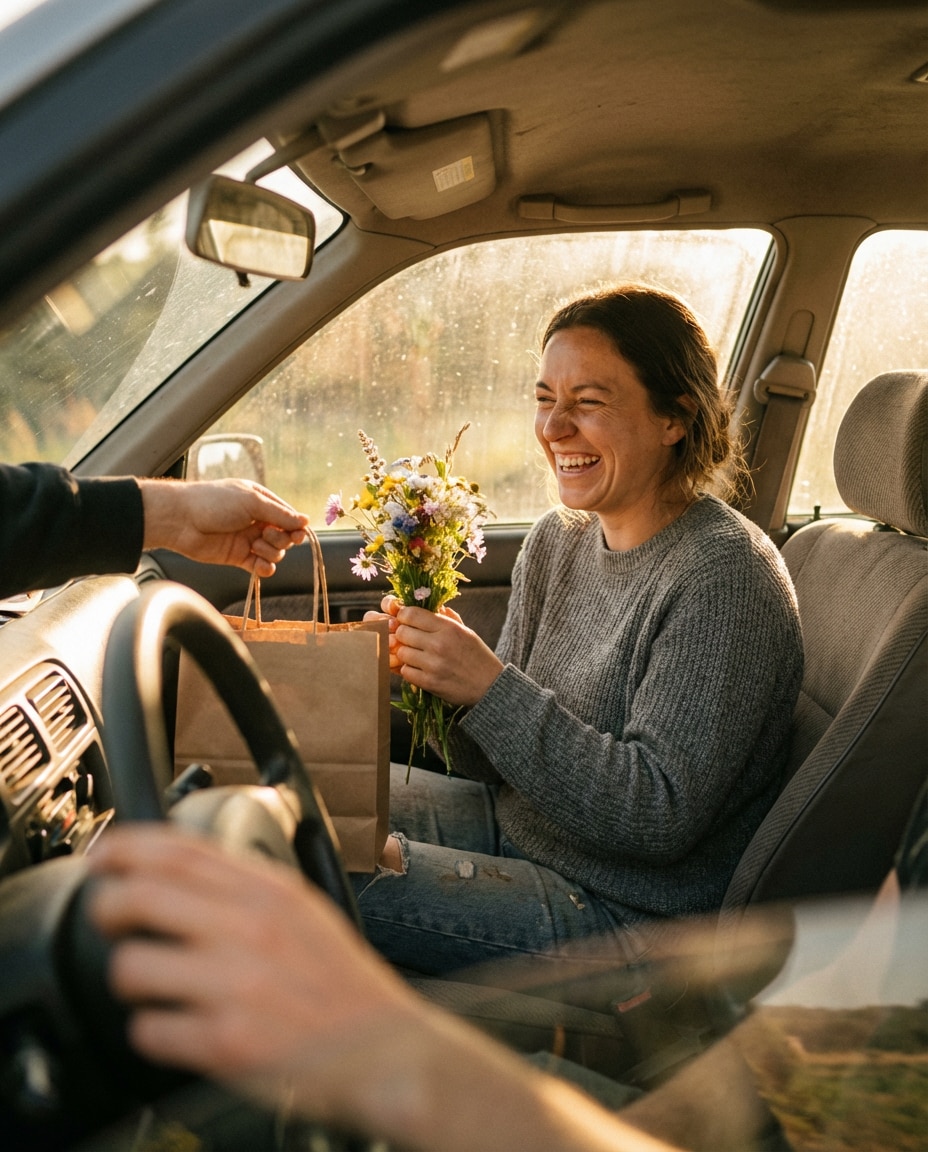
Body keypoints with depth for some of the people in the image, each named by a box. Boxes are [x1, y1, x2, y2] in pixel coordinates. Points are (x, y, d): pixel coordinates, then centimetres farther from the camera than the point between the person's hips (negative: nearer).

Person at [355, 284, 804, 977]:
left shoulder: (724, 580, -22)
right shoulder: (558, 539, 1)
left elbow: (658, 817, -25)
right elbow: (499, 764, 5)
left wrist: (491, 686, -30)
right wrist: (447, 673, -17)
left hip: (630, 916, -7)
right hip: (516, 827, 8)